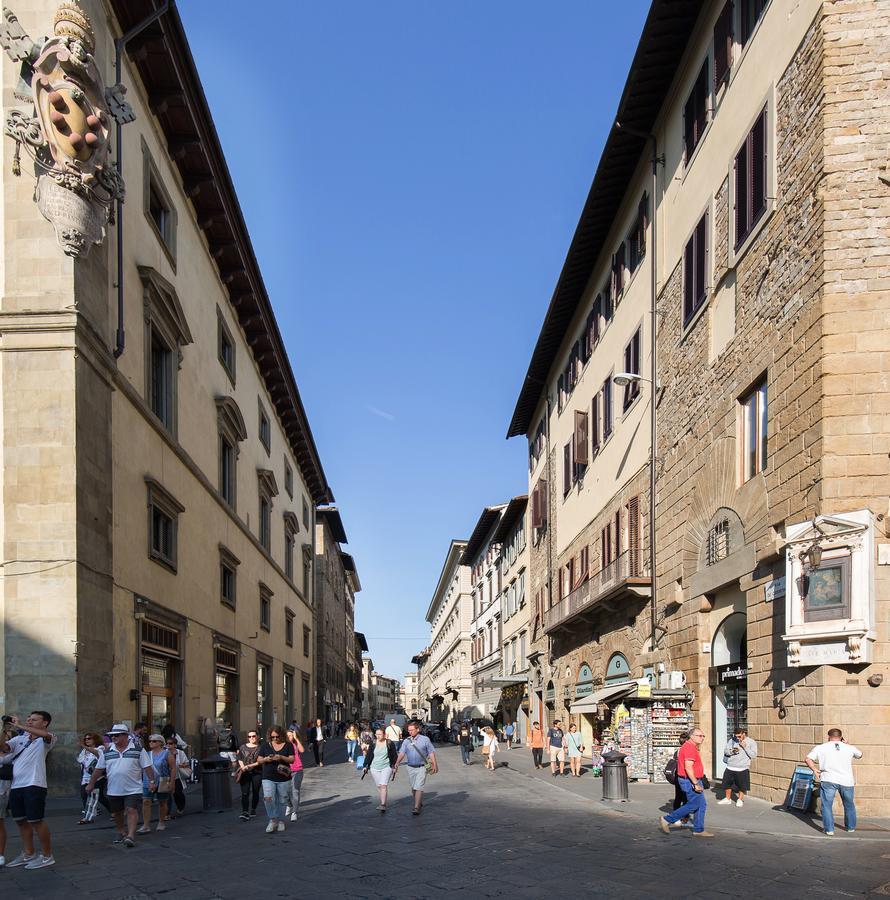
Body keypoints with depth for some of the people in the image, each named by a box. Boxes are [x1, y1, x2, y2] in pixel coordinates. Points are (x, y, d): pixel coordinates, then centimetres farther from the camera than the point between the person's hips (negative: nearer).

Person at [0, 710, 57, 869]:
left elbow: (46, 735, -26)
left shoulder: (45, 739, -1)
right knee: (21, 820, 13)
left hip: (34, 785, -7)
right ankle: (28, 854, 27)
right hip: (16, 785, 7)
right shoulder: (20, 738, 16)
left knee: (36, 820, -4)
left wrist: (20, 725, -23)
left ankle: (47, 856, 7)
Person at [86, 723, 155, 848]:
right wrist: (91, 784, 11)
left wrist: (152, 781, -9)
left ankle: (131, 835, -15)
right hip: (114, 790, 4)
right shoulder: (107, 752, 6)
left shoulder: (138, 750, -3)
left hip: (133, 789, -4)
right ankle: (121, 832, 29)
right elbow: (98, 769, 11)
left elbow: (147, 767, -2)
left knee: (132, 811, -12)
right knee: (117, 813, 12)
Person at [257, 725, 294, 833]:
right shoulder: (265, 746, 6)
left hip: (283, 778, 0)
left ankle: (280, 820, 26)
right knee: (268, 798, -17)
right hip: (268, 778, 0)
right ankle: (272, 820, -2)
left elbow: (292, 759, -4)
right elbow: (259, 760, 7)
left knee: (282, 801, 7)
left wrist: (281, 758, -21)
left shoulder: (288, 746, 2)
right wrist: (266, 759, -15)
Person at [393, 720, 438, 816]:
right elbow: (401, 753, -4)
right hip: (411, 768, 4)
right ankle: (419, 803, 32)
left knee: (418, 787, -13)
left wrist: (434, 765, -4)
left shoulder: (425, 739, -3)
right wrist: (396, 764, -16)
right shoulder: (406, 741, 4)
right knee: (413, 788, 13)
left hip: (421, 767, -4)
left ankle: (417, 808, -13)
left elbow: (431, 753, 0)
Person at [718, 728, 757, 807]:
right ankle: (728, 799, 30)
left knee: (742, 786, 5)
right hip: (730, 767, 3)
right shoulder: (732, 740, 4)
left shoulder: (751, 742, -4)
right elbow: (725, 751, 3)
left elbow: (753, 755, -10)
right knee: (727, 783, 11)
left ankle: (740, 800, 27)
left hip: (742, 769, -3)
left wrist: (745, 747, -19)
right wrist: (732, 751, -18)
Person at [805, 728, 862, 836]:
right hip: (846, 780, 3)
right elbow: (859, 755, 29)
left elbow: (808, 759, -1)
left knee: (827, 805, 5)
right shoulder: (849, 748, 9)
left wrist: (815, 770, 9)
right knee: (849, 805, 22)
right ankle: (851, 827, 34)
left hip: (828, 780, -3)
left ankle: (829, 829, -2)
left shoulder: (821, 748, 5)